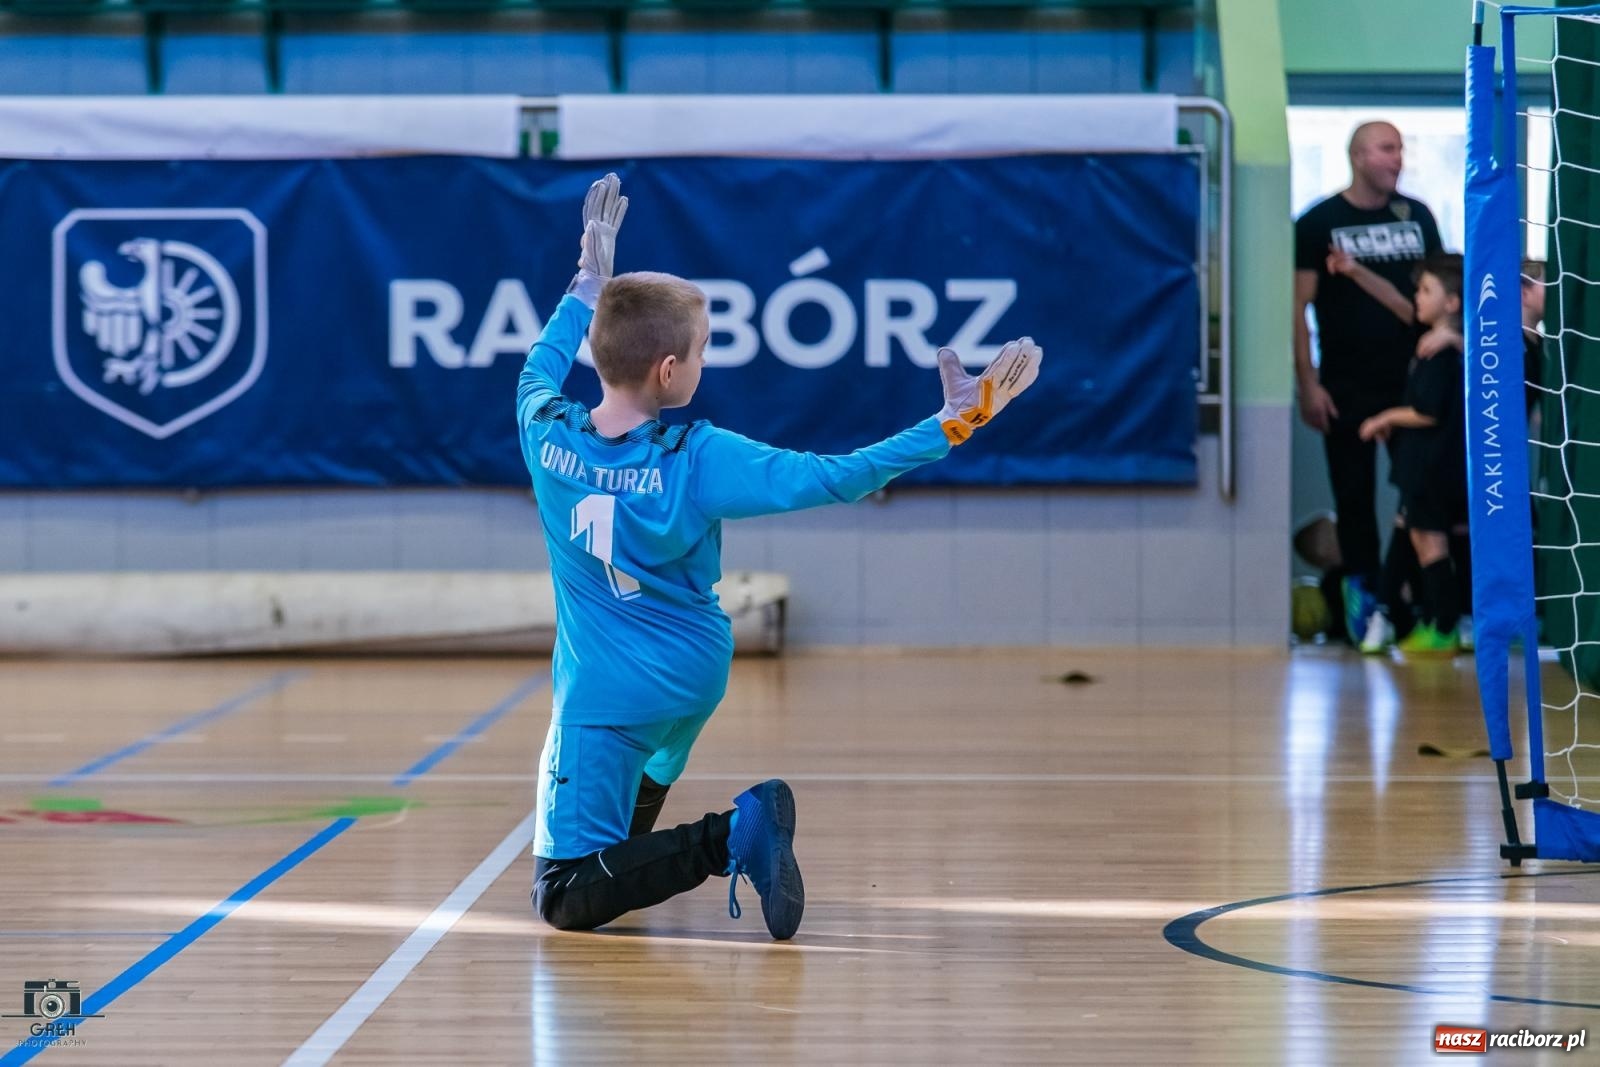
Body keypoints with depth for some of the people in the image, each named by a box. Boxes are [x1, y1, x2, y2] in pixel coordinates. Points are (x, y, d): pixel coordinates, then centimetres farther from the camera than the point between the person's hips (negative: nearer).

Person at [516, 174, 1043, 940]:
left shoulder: (547, 437, -13)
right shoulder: (695, 461, -19)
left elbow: (540, 371, 13)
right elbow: (836, 478, -20)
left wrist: (590, 282, 26)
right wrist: (952, 424, -17)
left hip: (603, 700, -2)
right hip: (693, 680, 2)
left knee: (564, 900, -10)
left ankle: (725, 837, -25)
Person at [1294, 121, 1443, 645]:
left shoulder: (1417, 217, 8)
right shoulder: (1318, 223, -2)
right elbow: (1298, 306, -4)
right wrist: (1308, 384, -11)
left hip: (1412, 380, 3)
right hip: (1347, 386, -2)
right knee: (1354, 497, 3)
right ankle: (1362, 597, 11)